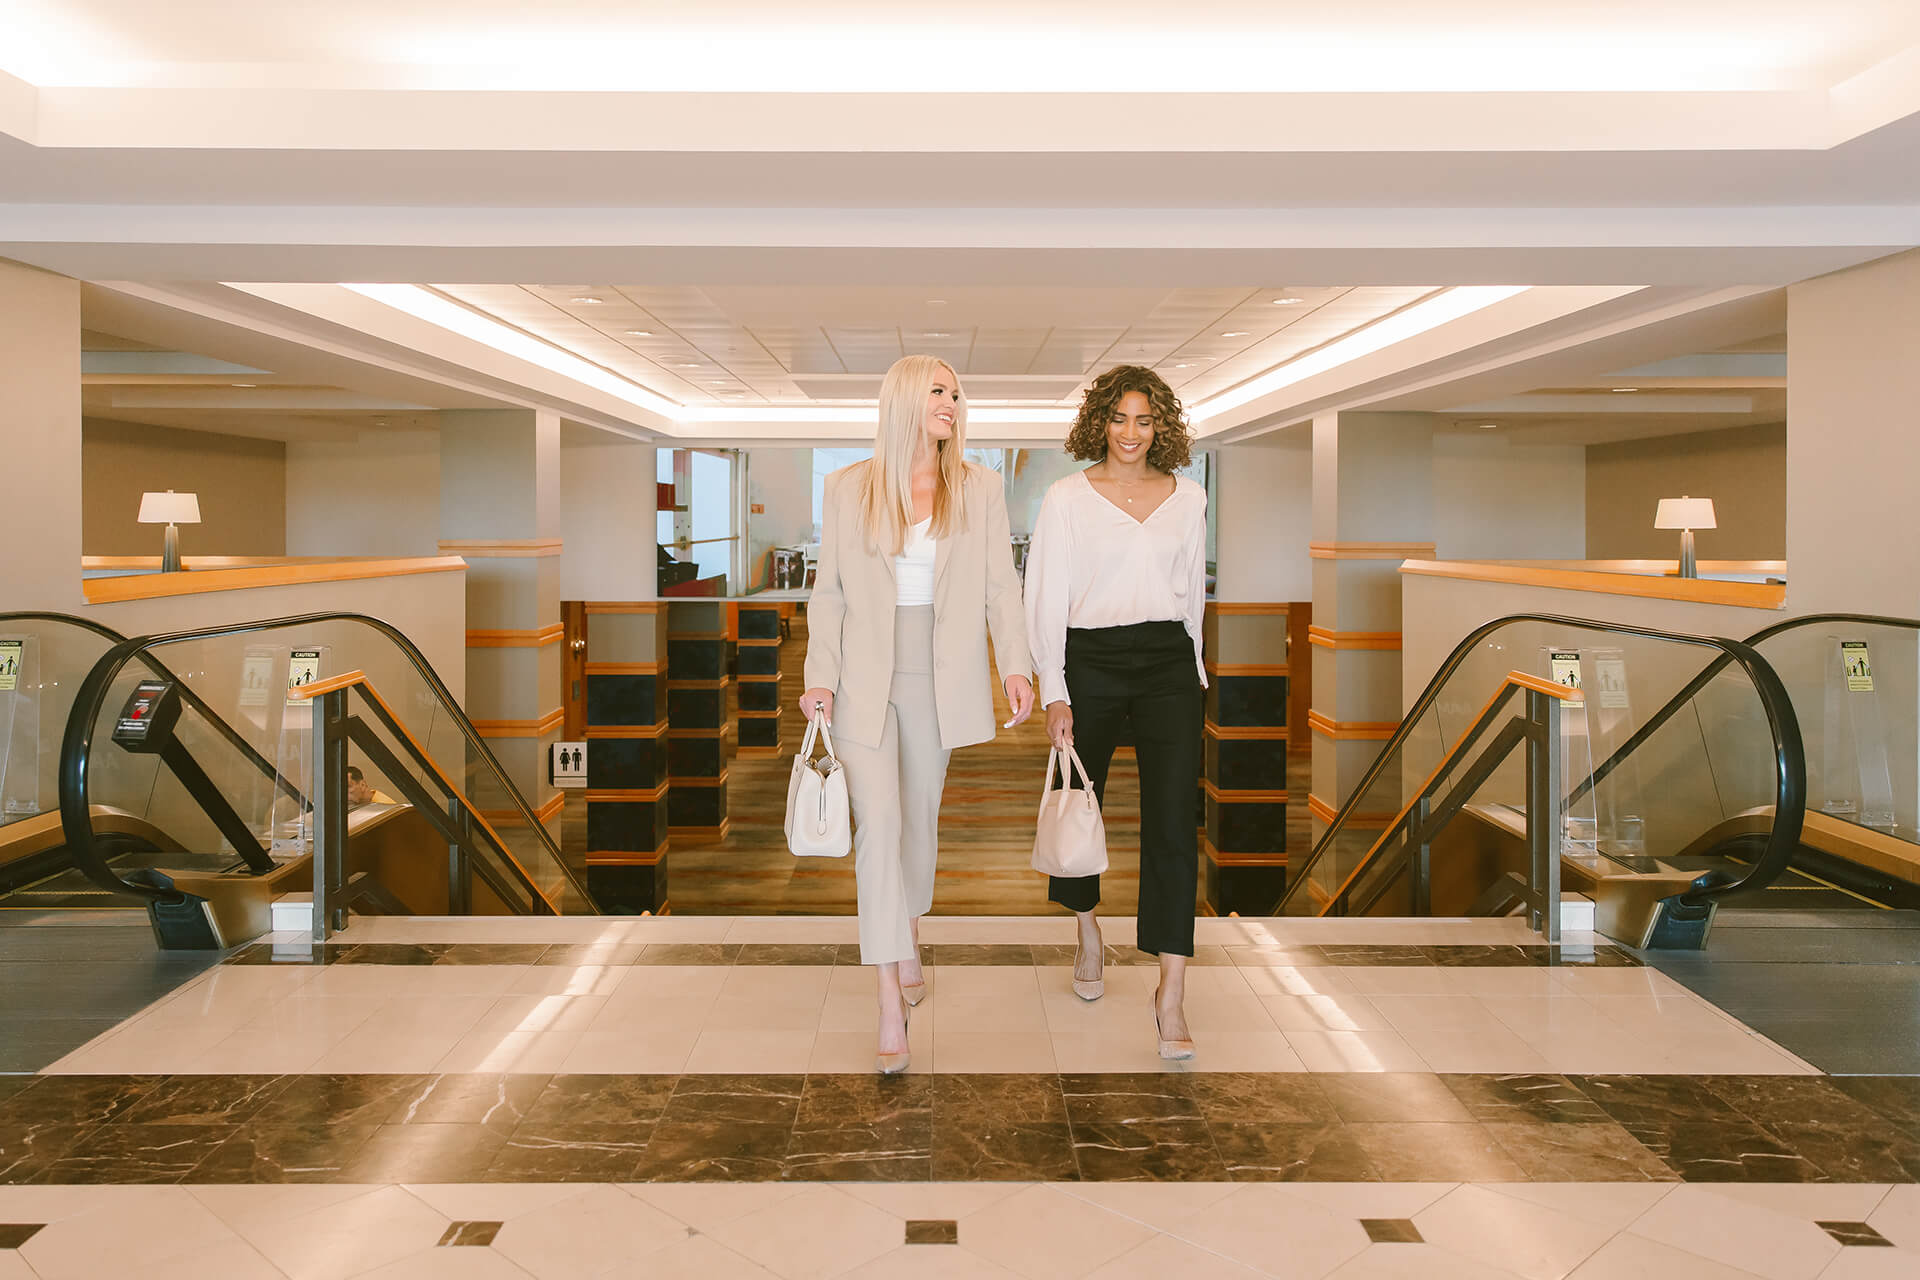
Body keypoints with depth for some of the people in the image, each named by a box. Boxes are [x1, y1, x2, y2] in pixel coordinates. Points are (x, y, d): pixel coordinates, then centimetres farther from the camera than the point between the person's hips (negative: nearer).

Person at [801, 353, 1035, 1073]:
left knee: (920, 817, 15)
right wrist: (821, 676, -4)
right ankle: (890, 1002, -3)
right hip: (866, 678, -1)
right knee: (878, 828, -7)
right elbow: (829, 591, 3)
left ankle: (908, 939, 40)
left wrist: (1014, 663, -10)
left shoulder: (979, 488, 4)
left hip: (940, 678, 2)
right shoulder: (848, 488, 3)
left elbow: (1001, 586, 2)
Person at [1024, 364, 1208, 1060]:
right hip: (1090, 662, -1)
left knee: (1172, 822, -8)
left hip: (1169, 663, 1)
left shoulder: (1188, 496, 9)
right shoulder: (1067, 498, 0)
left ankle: (1171, 992, -2)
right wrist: (1054, 694, -10)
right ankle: (1088, 932, 41)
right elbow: (1046, 599, -3)